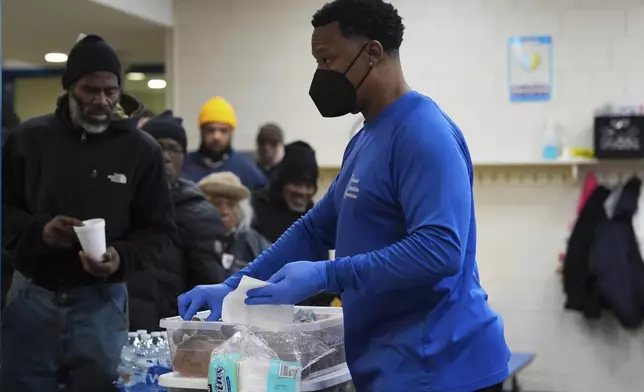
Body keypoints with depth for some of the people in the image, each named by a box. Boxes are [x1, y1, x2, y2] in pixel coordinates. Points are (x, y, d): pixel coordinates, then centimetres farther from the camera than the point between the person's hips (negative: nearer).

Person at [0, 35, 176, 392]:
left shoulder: (141, 149, 0)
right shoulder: (29, 138, 2)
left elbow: (159, 230, 5)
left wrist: (122, 257, -15)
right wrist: (37, 231, -13)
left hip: (101, 302, 0)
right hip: (32, 298, 1)